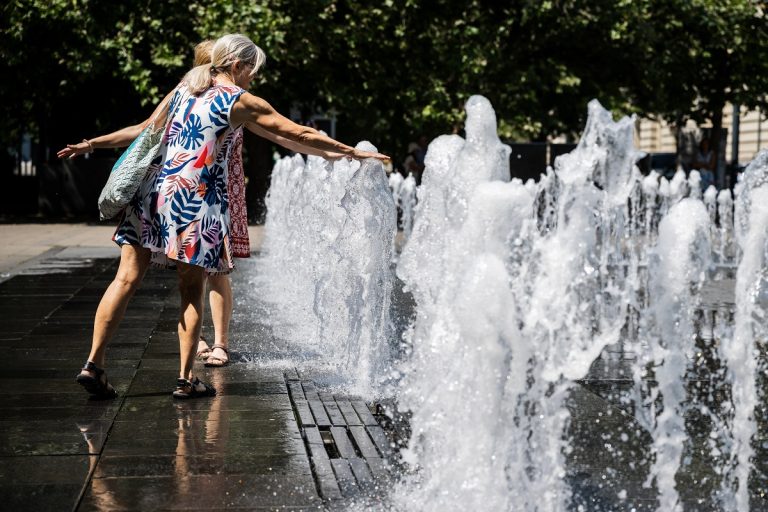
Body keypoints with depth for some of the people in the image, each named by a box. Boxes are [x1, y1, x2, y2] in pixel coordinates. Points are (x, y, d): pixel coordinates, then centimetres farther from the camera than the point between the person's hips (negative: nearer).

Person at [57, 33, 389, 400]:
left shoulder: (183, 89, 16)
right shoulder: (241, 101, 1)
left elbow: (146, 129, 19)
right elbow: (300, 135, 4)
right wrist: (353, 153, 11)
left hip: (153, 190, 5)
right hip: (195, 202, -5)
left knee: (127, 279, 2)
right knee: (192, 291, 4)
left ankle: (93, 365, -2)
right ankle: (186, 379, 6)